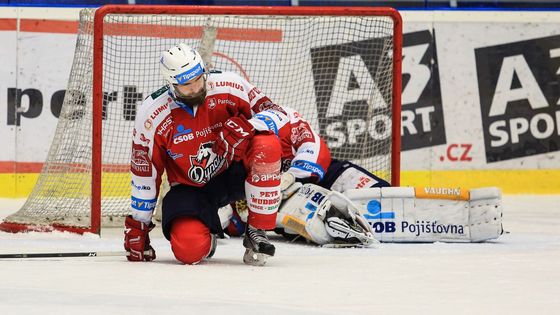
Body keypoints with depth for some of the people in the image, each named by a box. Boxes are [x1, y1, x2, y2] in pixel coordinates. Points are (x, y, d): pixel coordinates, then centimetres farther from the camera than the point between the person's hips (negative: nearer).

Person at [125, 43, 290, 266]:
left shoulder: (228, 86, -14)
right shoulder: (151, 116, -15)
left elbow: (278, 114, -13)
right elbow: (144, 173, -5)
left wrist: (246, 127, -34)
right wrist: (137, 226, -1)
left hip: (234, 172, 1)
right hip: (191, 188, -1)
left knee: (266, 144, -33)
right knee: (188, 249, -29)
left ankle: (257, 231, -17)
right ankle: (207, 234, 13)